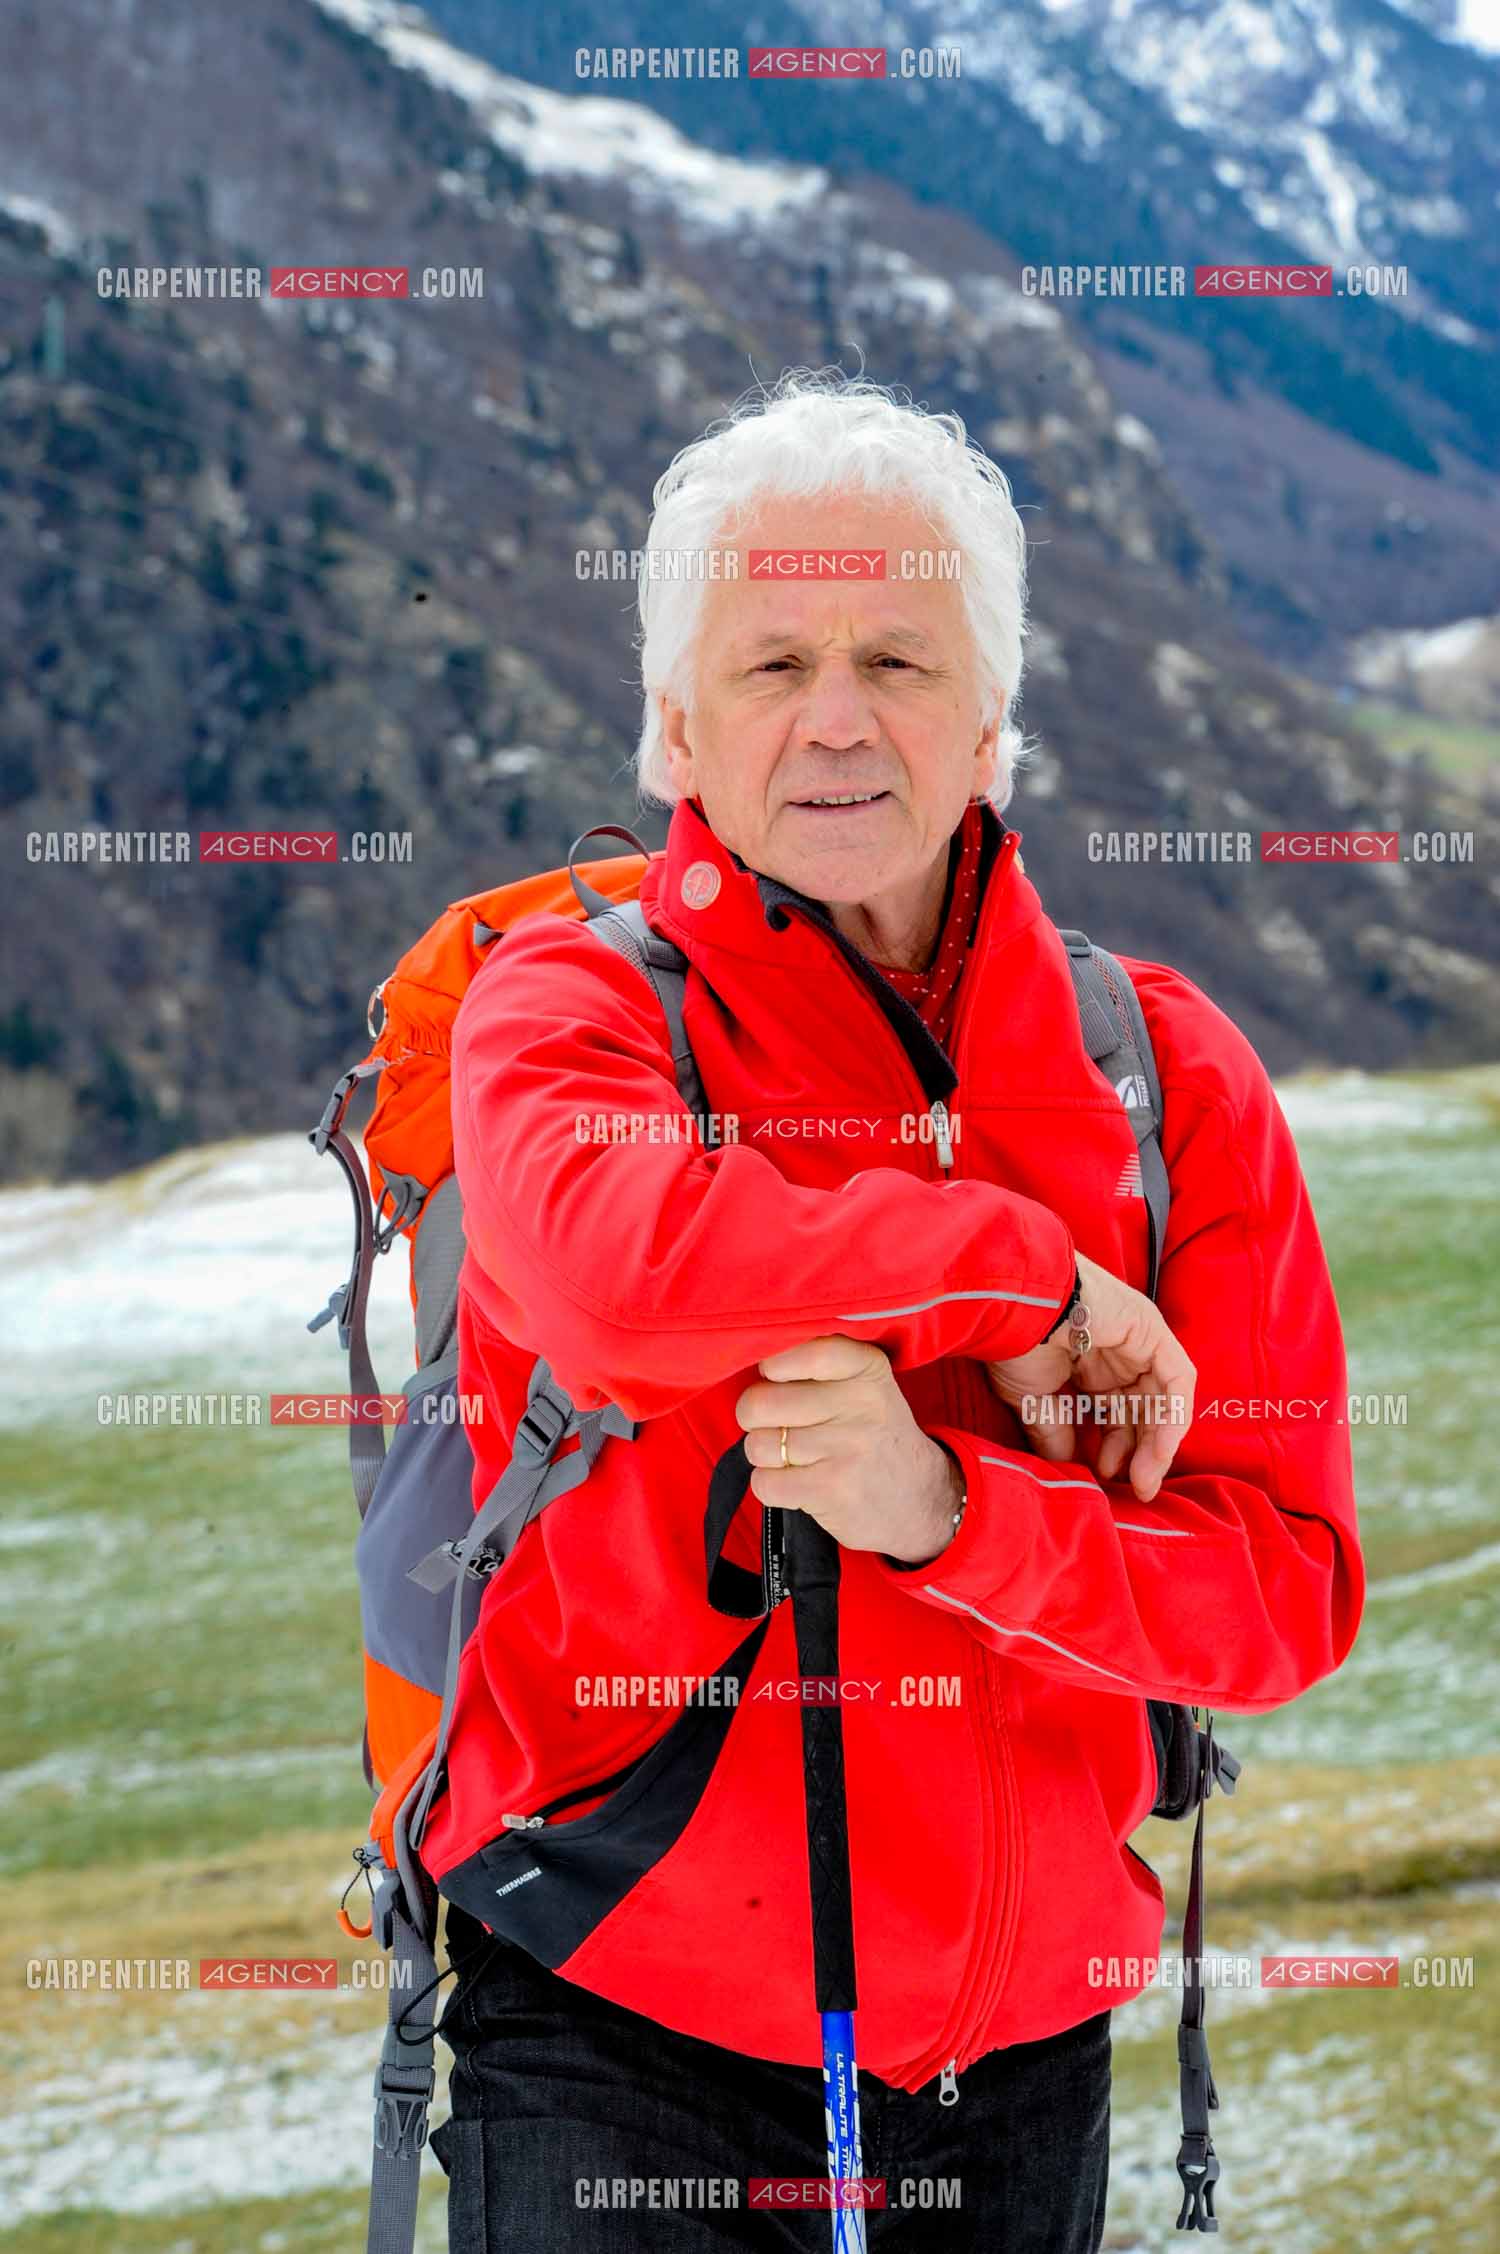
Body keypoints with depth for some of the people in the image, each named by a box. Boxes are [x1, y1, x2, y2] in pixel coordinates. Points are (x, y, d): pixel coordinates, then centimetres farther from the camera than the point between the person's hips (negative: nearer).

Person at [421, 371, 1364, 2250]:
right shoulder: (569, 1005, -4)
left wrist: (947, 1509, -20)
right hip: (621, 2043, -3)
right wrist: (1023, 1270, -18)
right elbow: (618, 1270, -30)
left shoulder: (1166, 1069, 3)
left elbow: (1290, 1586, -4)